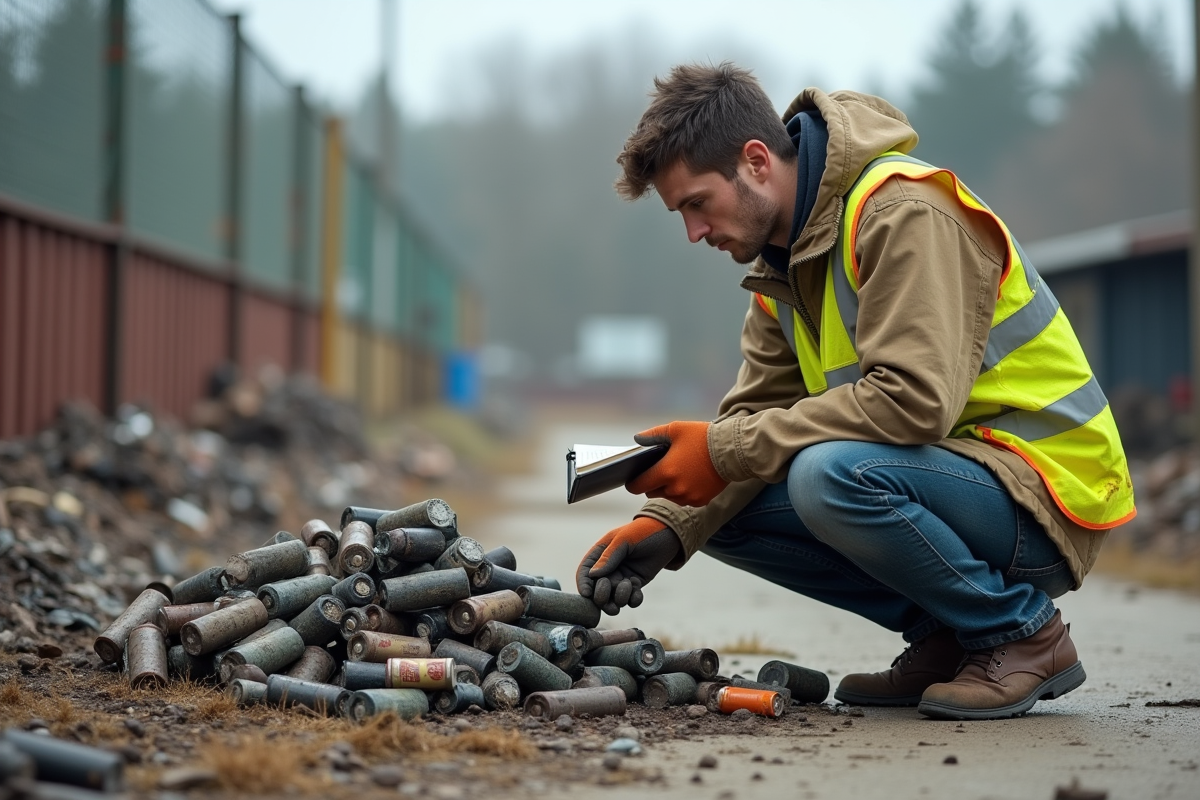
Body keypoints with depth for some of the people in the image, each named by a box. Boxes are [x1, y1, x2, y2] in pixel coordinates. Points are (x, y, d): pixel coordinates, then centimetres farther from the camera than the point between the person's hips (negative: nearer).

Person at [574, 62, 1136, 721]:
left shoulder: (905, 210, -19)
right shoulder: (785, 256, 10)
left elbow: (914, 399, -30)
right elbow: (758, 412, 6)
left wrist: (724, 450, -25)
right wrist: (665, 524, -11)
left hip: (1045, 497, -9)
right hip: (948, 469, 9)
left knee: (830, 474, -34)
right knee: (721, 511, -1)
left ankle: (1022, 633, -11)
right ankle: (944, 637, 5)